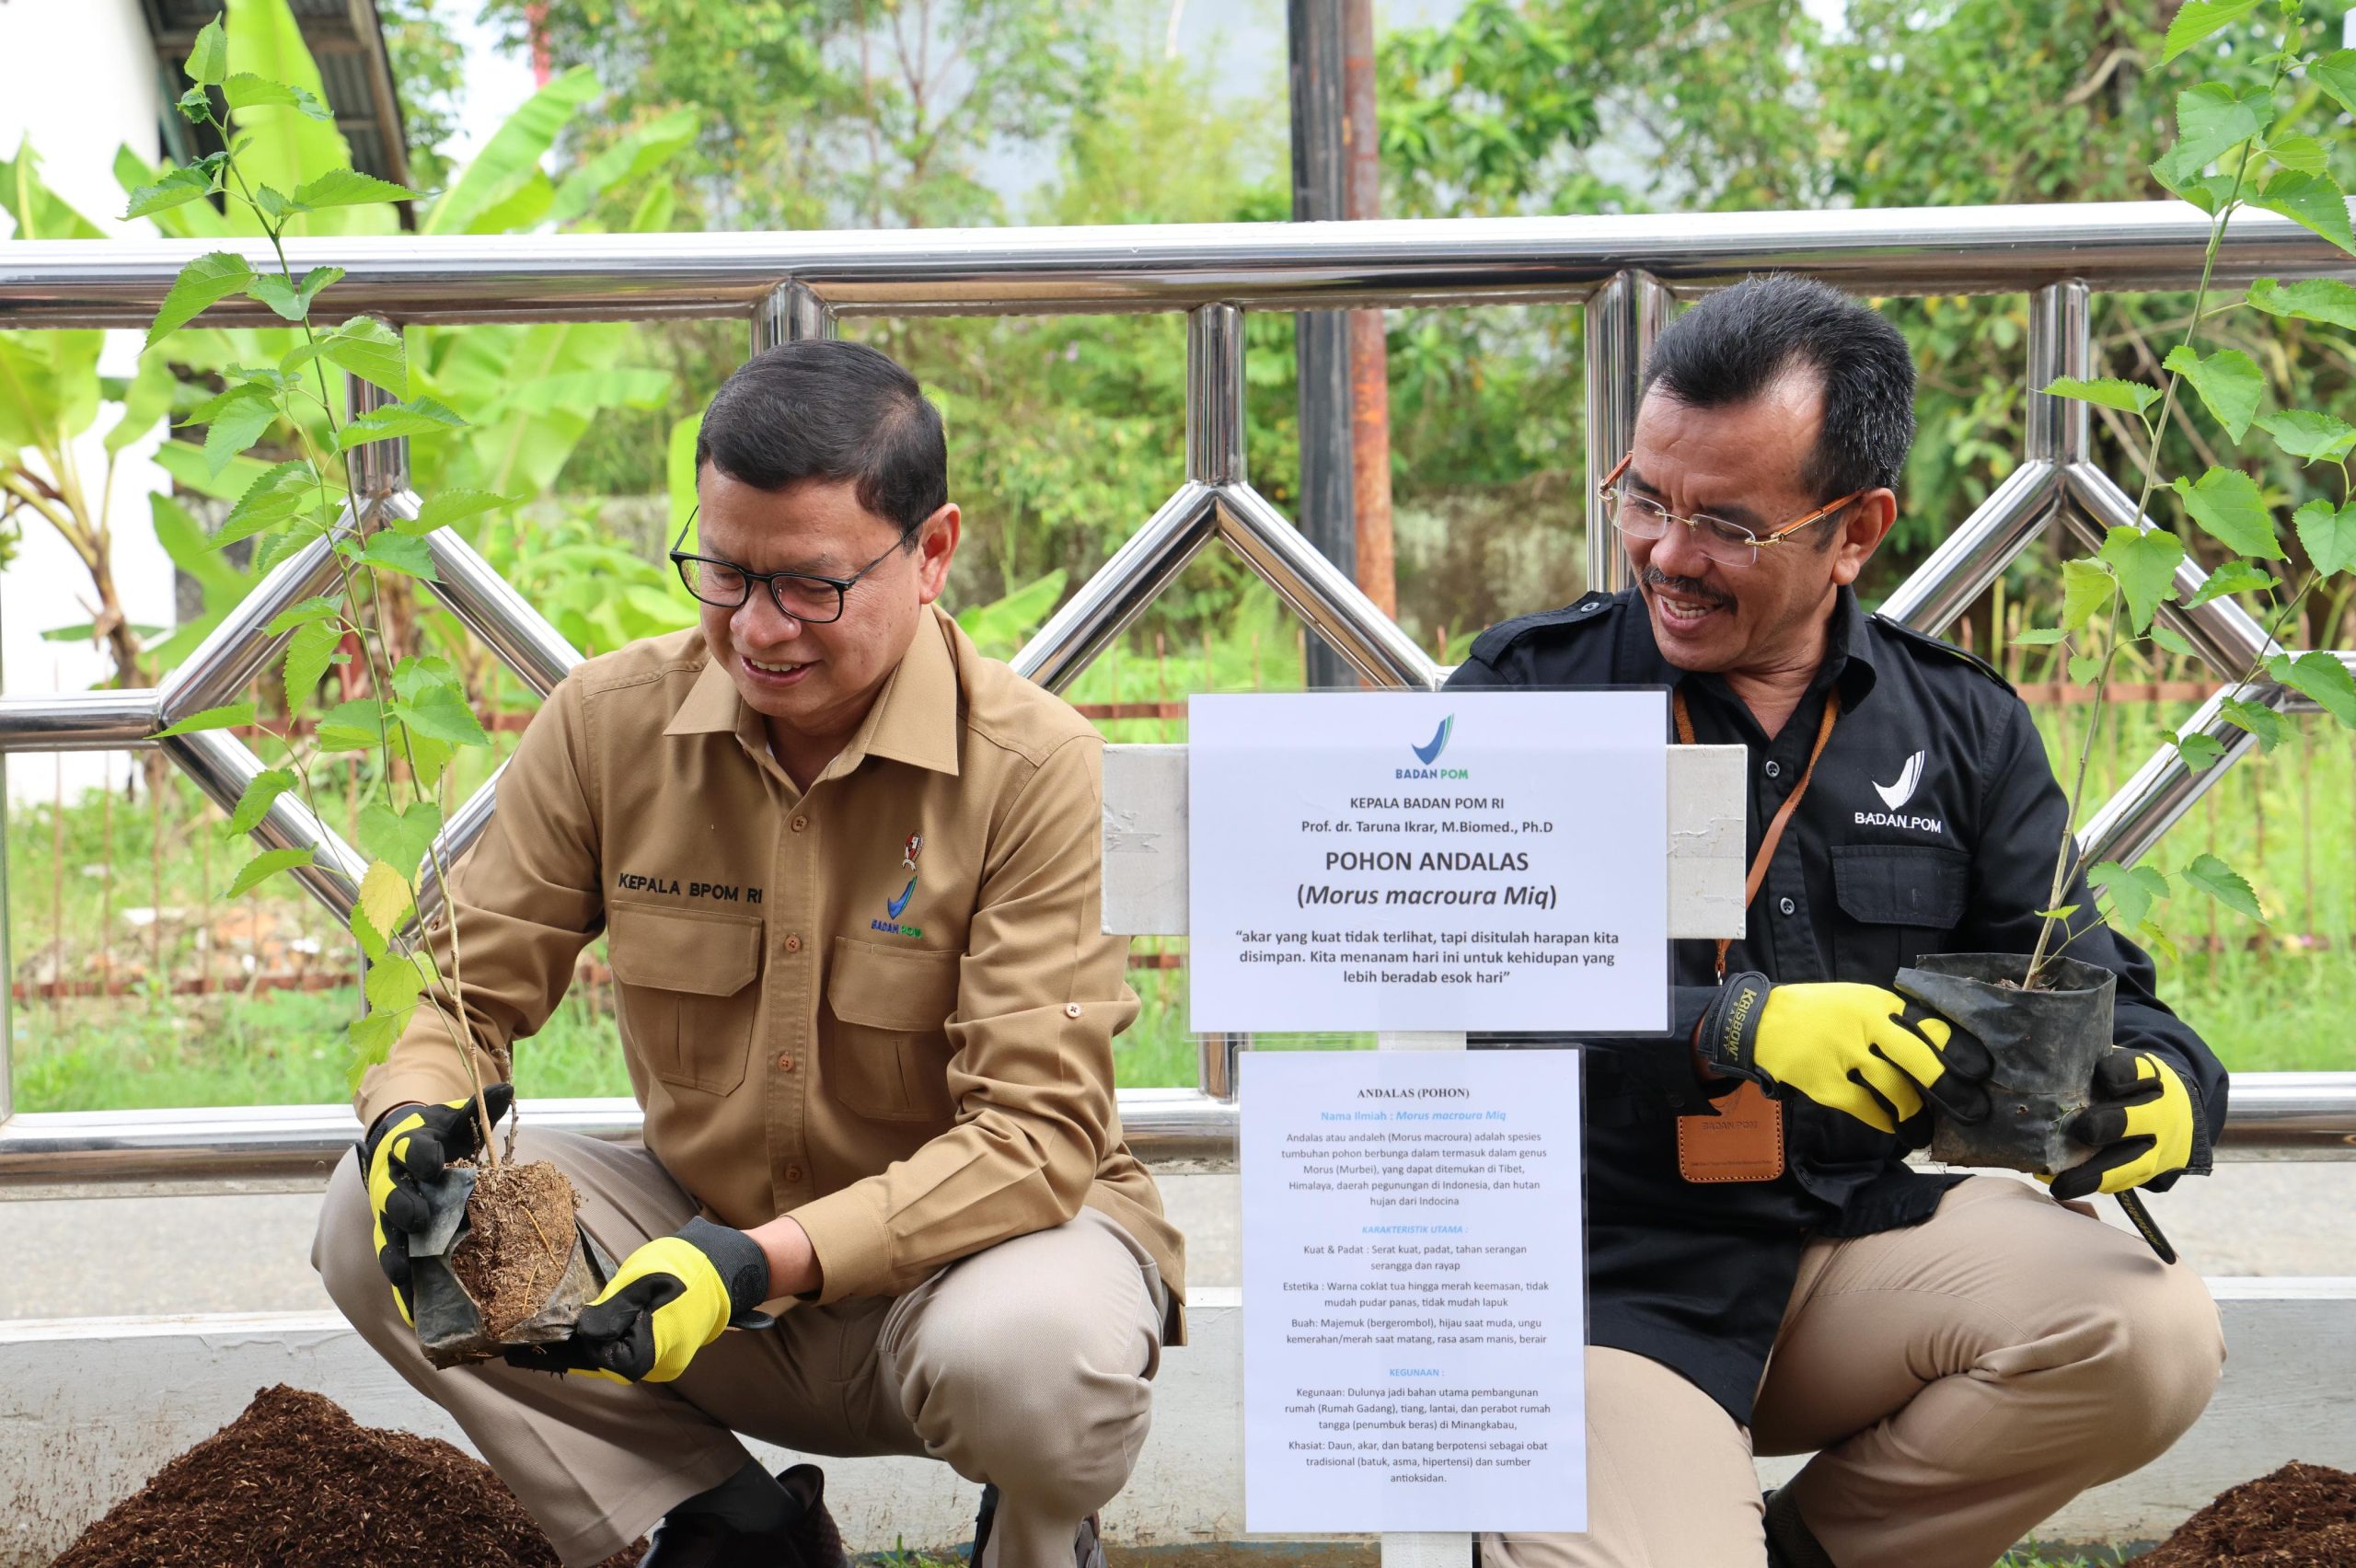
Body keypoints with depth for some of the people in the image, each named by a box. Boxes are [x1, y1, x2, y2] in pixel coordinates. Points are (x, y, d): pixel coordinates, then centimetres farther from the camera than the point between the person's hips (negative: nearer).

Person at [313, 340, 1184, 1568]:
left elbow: (1035, 1135, -23)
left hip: (974, 1236, -4)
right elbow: (459, 989, -1)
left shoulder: (1037, 767, -20)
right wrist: (410, 1122, -27)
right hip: (701, 1227, 4)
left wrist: (763, 1264, -37)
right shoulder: (609, 720, -8)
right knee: (375, 1224, -17)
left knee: (1022, 1350, -39)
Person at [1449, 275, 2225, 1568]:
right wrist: (1738, 1026, -31)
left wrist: (2162, 1089, -20)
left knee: (2149, 1333, -21)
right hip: (1607, 1279, -4)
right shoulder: (1527, 694, -4)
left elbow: (2086, 984, 5)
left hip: (1860, 1239, 4)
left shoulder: (1961, 730, 7)